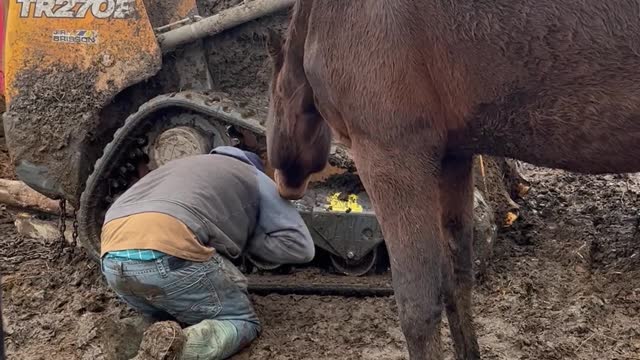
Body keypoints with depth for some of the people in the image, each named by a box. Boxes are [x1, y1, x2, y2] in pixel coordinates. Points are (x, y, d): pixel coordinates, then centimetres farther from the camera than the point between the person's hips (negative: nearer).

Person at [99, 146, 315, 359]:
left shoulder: (185, 165, 40)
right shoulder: (257, 180, 23)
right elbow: (300, 246, 14)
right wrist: (244, 241, 25)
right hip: (169, 256, -6)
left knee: (176, 312, 33)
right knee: (242, 321, 14)